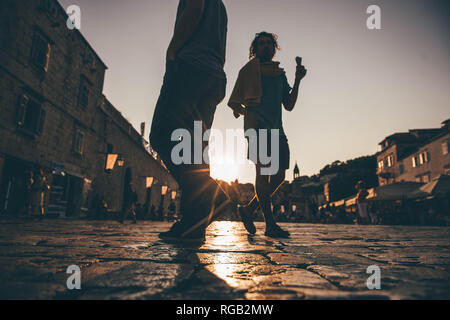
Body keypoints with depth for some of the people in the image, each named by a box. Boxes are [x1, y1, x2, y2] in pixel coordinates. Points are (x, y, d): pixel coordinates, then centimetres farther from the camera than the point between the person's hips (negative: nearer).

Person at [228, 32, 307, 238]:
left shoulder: (280, 75, 26)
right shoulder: (249, 71, 13)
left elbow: (289, 105, 19)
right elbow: (233, 103, 9)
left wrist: (297, 81, 9)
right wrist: (246, 112, -11)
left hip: (276, 129, 6)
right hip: (257, 127, -5)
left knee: (278, 176, -3)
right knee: (262, 171, -16)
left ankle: (249, 209, 14)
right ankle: (270, 224, -14)